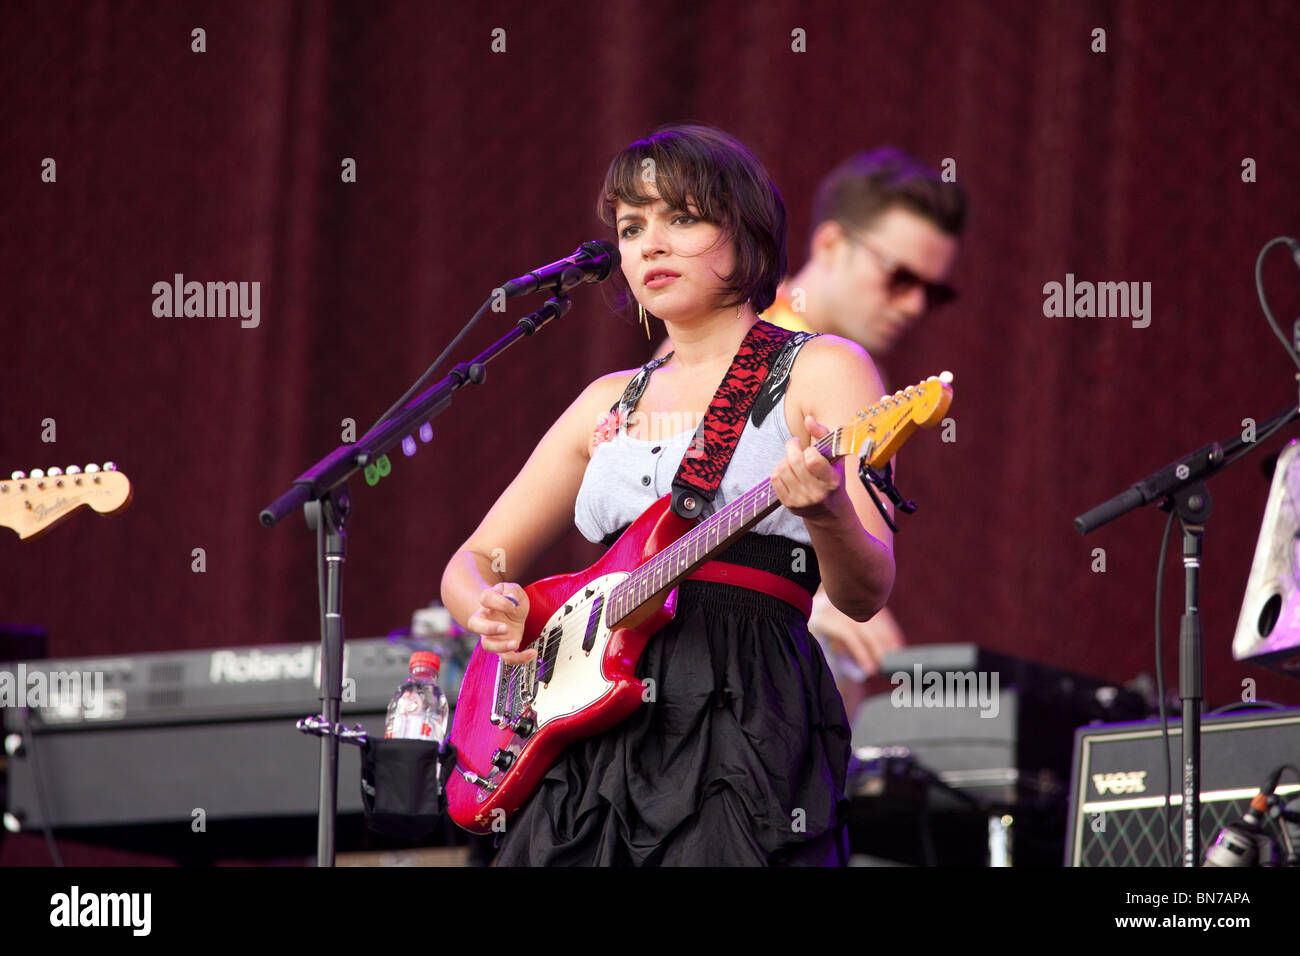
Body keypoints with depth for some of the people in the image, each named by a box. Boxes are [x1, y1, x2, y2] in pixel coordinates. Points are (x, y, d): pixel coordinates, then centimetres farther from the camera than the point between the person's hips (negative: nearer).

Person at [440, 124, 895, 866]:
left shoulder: (820, 372, 3)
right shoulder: (611, 402, 19)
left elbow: (865, 595, -7)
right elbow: (473, 562, 22)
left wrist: (827, 514, -28)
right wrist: (491, 609, -1)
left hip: (745, 727, -5)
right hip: (595, 741, 5)